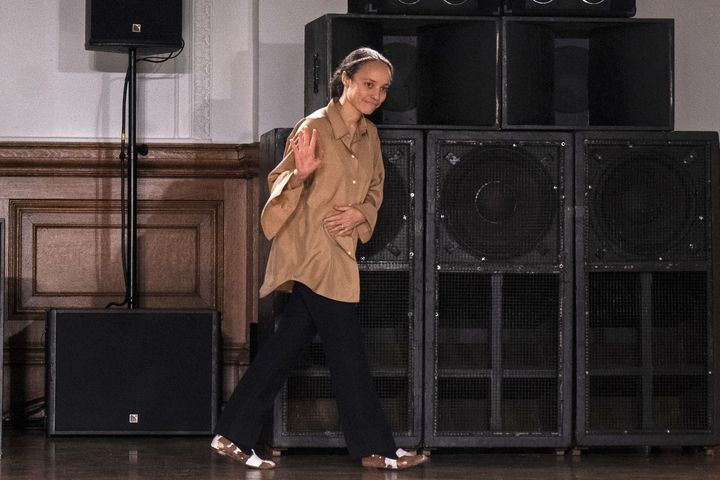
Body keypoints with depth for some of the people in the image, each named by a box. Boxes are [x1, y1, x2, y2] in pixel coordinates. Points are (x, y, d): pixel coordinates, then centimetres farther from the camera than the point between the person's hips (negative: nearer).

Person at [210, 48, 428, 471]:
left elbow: (375, 189, 19)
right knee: (348, 351, -2)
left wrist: (360, 214, -2)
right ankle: (376, 448, 6)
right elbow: (280, 183, -11)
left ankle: (234, 436, 13)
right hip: (314, 252, -8)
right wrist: (301, 172, -32)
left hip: (340, 252, 8)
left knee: (288, 345, 9)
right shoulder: (315, 127, -12)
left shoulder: (369, 134, 11)